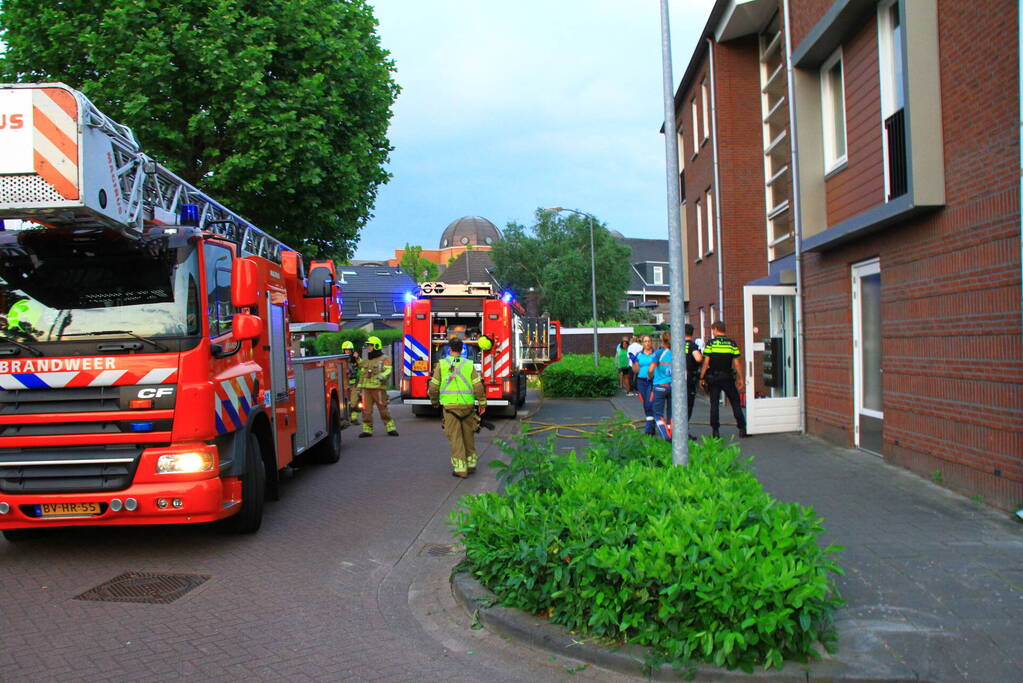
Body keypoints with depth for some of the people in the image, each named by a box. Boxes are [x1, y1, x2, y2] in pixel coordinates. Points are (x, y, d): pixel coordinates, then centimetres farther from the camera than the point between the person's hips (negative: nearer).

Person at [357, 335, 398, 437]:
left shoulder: (384, 359, 1)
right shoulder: (365, 360, 19)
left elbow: (388, 371, -11)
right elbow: (361, 375, 23)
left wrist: (382, 376, -31)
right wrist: (359, 388, 17)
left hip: (378, 388, -5)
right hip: (366, 389, 5)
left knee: (383, 409, -2)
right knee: (366, 410, 2)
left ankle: (391, 428, 5)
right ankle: (367, 430, 8)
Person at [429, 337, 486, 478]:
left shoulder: (441, 364, 0)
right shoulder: (469, 365, 3)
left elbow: (433, 386, -1)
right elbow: (478, 386, -4)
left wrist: (434, 401, 16)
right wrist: (482, 403, 5)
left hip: (449, 405, -2)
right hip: (467, 405, 2)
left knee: (455, 437, 2)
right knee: (468, 435, 16)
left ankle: (460, 468, -2)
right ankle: (471, 463, 24)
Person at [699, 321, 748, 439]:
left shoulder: (710, 343, -4)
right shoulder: (732, 343, 1)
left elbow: (706, 363, -7)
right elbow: (737, 363, -1)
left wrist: (702, 377, 0)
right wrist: (741, 379, 5)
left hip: (713, 377, -1)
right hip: (728, 378, 1)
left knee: (714, 404, 5)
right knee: (735, 402, 9)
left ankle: (715, 431, 3)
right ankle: (742, 428, 7)